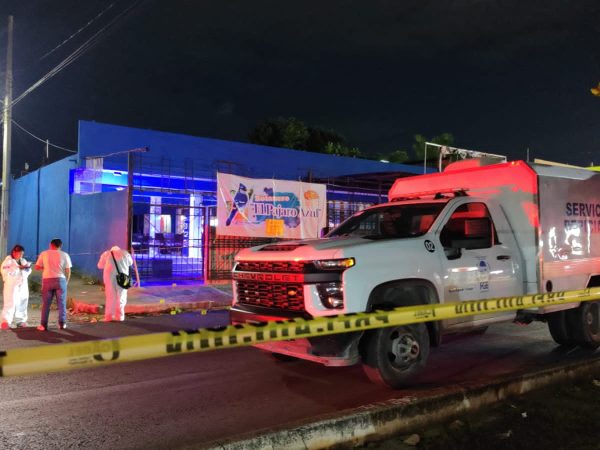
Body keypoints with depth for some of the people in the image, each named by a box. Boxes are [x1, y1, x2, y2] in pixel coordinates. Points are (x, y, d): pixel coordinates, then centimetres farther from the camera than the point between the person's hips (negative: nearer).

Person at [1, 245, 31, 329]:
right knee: (10, 303, -12)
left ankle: (21, 321, 12)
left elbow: (28, 271, 17)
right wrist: (19, 267, -20)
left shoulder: (23, 260, 17)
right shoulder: (8, 260, 1)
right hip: (11, 285, -6)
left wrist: (27, 267, -6)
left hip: (23, 285, 6)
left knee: (22, 303, 5)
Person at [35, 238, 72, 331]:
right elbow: (68, 270, 0)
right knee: (62, 303, 8)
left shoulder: (44, 254, 3)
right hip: (60, 280, 0)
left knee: (46, 304, 7)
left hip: (47, 280, 0)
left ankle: (43, 325, 7)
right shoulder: (64, 255, 2)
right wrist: (67, 281, 11)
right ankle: (62, 323, 8)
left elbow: (37, 267, 4)